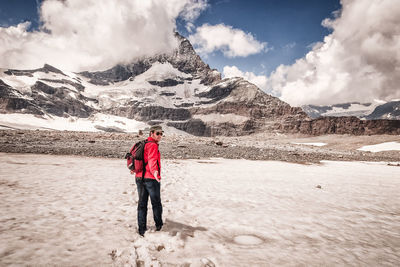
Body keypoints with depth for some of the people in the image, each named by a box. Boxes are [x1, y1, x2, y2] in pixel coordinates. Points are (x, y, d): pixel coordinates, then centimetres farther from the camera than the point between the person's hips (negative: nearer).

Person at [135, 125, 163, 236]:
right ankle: (159, 226, 24)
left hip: (139, 178, 7)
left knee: (142, 204, 12)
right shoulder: (153, 145, -11)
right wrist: (154, 171, -45)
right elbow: (152, 159, -28)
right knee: (156, 203, 10)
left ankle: (141, 229, 16)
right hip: (151, 178, -7)